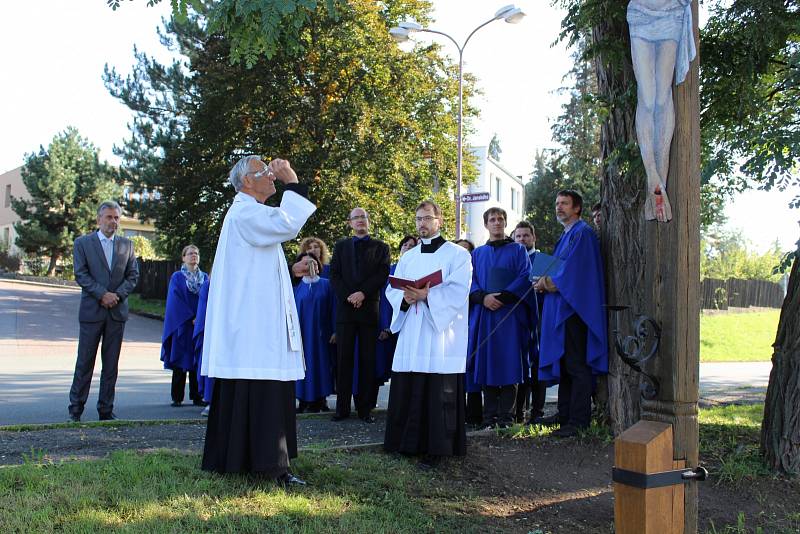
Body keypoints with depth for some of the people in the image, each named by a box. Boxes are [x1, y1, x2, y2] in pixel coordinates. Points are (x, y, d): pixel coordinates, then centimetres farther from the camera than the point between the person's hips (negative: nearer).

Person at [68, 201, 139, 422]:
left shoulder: (127, 245, 12)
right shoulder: (82, 243, 4)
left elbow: (133, 275, 8)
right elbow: (80, 274, -4)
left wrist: (118, 295, -8)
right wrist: (102, 294, -14)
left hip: (117, 311, 3)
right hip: (92, 310, -2)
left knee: (111, 364, 6)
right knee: (85, 362, 1)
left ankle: (106, 410, 12)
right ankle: (75, 409, 11)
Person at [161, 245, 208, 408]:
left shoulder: (204, 277, 11)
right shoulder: (177, 277, 2)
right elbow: (176, 300, -7)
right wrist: (191, 318, -14)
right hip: (182, 325, -3)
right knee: (180, 362, 0)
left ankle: (196, 396, 9)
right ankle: (177, 397, 6)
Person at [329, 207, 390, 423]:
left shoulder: (380, 247, 12)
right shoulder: (341, 246, 16)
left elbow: (383, 274, -1)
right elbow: (334, 275, 7)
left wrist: (363, 293, -12)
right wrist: (348, 296, -7)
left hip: (369, 307, -1)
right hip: (345, 307, 1)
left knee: (368, 359, -1)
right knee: (344, 358, -1)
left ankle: (365, 408, 3)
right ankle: (342, 407, 3)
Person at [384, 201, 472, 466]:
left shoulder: (457, 254, 2)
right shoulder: (407, 257, 18)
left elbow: (458, 291, -9)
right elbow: (391, 290, 12)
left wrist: (427, 295, -21)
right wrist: (405, 297, -10)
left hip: (442, 332, -5)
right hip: (411, 333, 5)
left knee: (439, 393, -5)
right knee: (406, 391, 5)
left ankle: (435, 447, 3)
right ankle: (409, 442, 16)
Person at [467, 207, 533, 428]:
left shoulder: (517, 250, 10)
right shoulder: (477, 254, 18)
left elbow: (525, 278, -1)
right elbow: (470, 281, 8)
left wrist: (503, 296, -14)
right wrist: (483, 297, -11)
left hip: (509, 313, -2)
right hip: (483, 314, 3)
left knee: (508, 362, -6)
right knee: (486, 362, 0)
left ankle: (507, 414, -2)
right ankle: (490, 414, 5)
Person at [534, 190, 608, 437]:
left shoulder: (582, 233, -9)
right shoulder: (565, 236, 21)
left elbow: (576, 270, -18)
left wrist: (552, 283, -9)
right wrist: (546, 281, 3)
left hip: (574, 308, -10)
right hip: (560, 308, 10)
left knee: (576, 365, -7)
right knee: (564, 362, 13)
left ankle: (579, 420, -4)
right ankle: (565, 414, 21)